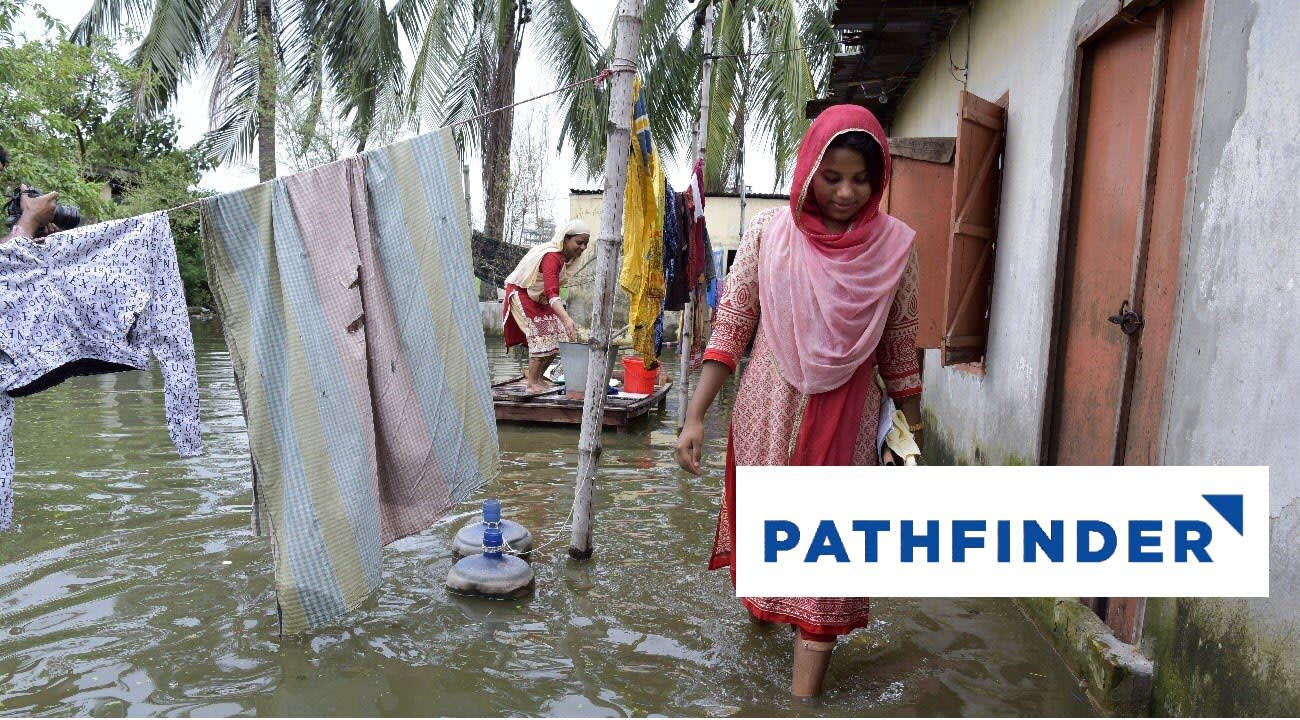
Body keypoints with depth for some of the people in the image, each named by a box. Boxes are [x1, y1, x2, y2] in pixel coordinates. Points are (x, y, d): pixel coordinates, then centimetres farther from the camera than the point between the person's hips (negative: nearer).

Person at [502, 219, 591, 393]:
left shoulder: (567, 257, -6)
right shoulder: (551, 257, -34)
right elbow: (551, 293, -46)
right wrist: (566, 319, -57)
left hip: (539, 297, 9)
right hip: (522, 293, -9)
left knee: (557, 336, 2)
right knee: (541, 333, -17)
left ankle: (536, 375, 16)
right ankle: (532, 382, -6)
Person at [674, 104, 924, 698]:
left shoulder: (894, 244, -4)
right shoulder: (768, 233, -5)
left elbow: (900, 346, 3)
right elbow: (730, 325, -5)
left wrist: (913, 430, 5)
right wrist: (695, 415, -9)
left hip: (845, 421, 0)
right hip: (767, 411, 1)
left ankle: (804, 694, 10)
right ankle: (762, 603, 48)